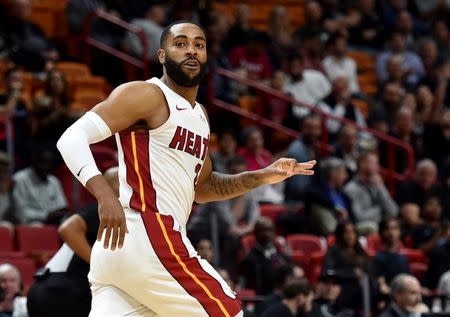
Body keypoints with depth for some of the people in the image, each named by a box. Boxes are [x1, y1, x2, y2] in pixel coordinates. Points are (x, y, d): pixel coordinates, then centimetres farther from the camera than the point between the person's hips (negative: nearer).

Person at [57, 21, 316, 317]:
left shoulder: (199, 115, 23)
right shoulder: (147, 95, -5)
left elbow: (201, 186, 36)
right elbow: (72, 137, -14)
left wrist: (262, 177, 22)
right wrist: (105, 193, -30)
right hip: (148, 238, -9)